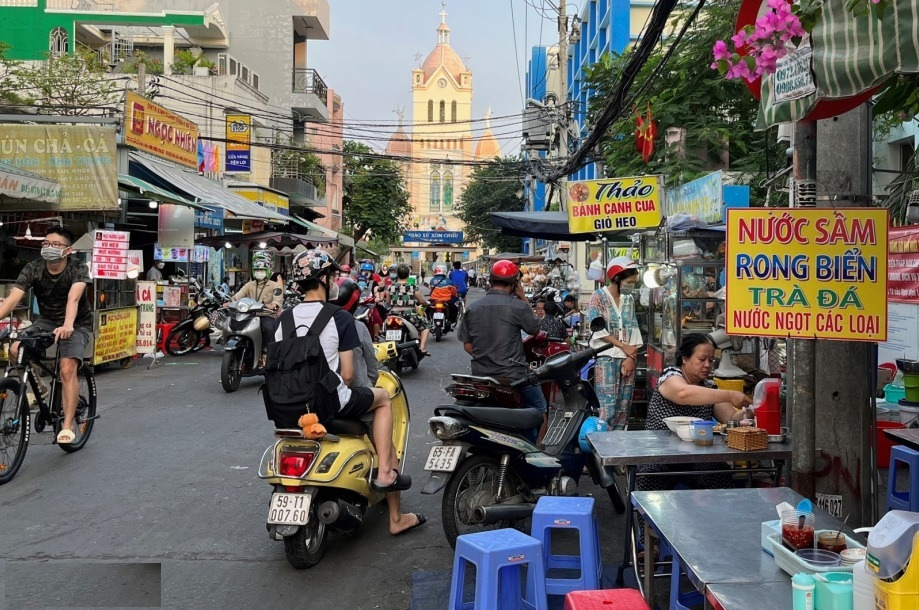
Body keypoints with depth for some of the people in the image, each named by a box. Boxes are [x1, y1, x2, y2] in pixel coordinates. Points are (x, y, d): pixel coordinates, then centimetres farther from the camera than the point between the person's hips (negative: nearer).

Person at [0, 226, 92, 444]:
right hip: (46, 321, 4)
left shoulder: (78, 269, -21)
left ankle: (67, 426, -17)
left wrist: (67, 325, -57)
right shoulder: (33, 269, -13)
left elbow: (73, 298, -39)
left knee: (67, 369, -25)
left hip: (77, 325, -4)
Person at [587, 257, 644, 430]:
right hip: (606, 358, -5)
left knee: (624, 407, 5)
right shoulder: (598, 297, -3)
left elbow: (633, 330, 9)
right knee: (607, 407, -10)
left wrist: (631, 357, -4)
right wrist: (623, 347, -10)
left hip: (627, 359, 5)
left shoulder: (629, 300, 13)